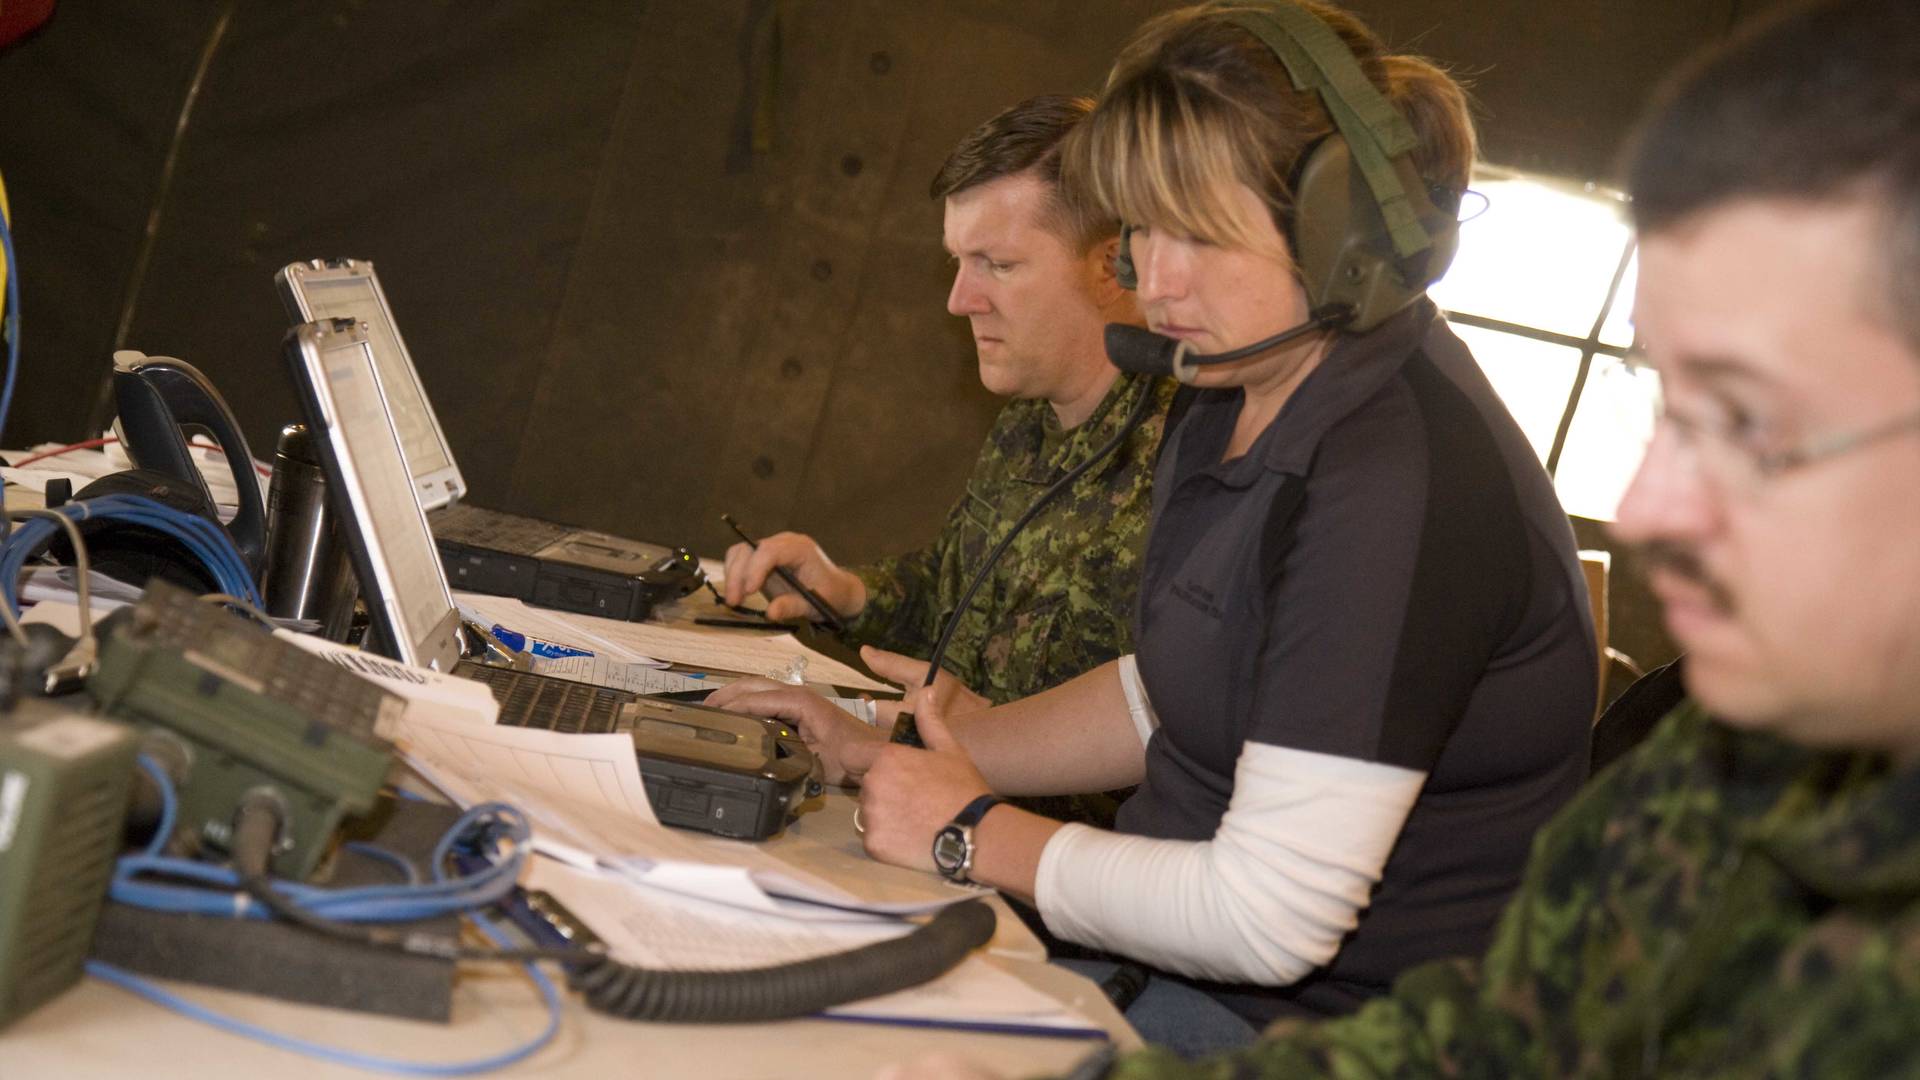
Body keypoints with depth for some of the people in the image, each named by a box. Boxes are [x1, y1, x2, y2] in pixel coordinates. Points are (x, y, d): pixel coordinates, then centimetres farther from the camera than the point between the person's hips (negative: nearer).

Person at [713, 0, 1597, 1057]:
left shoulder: (1398, 478, -26)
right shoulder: (1232, 406, 6)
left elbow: (1270, 919, -27)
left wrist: (974, 835, -13)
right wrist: (886, 755, 9)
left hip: (1323, 1028, -9)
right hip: (1190, 963, 9)